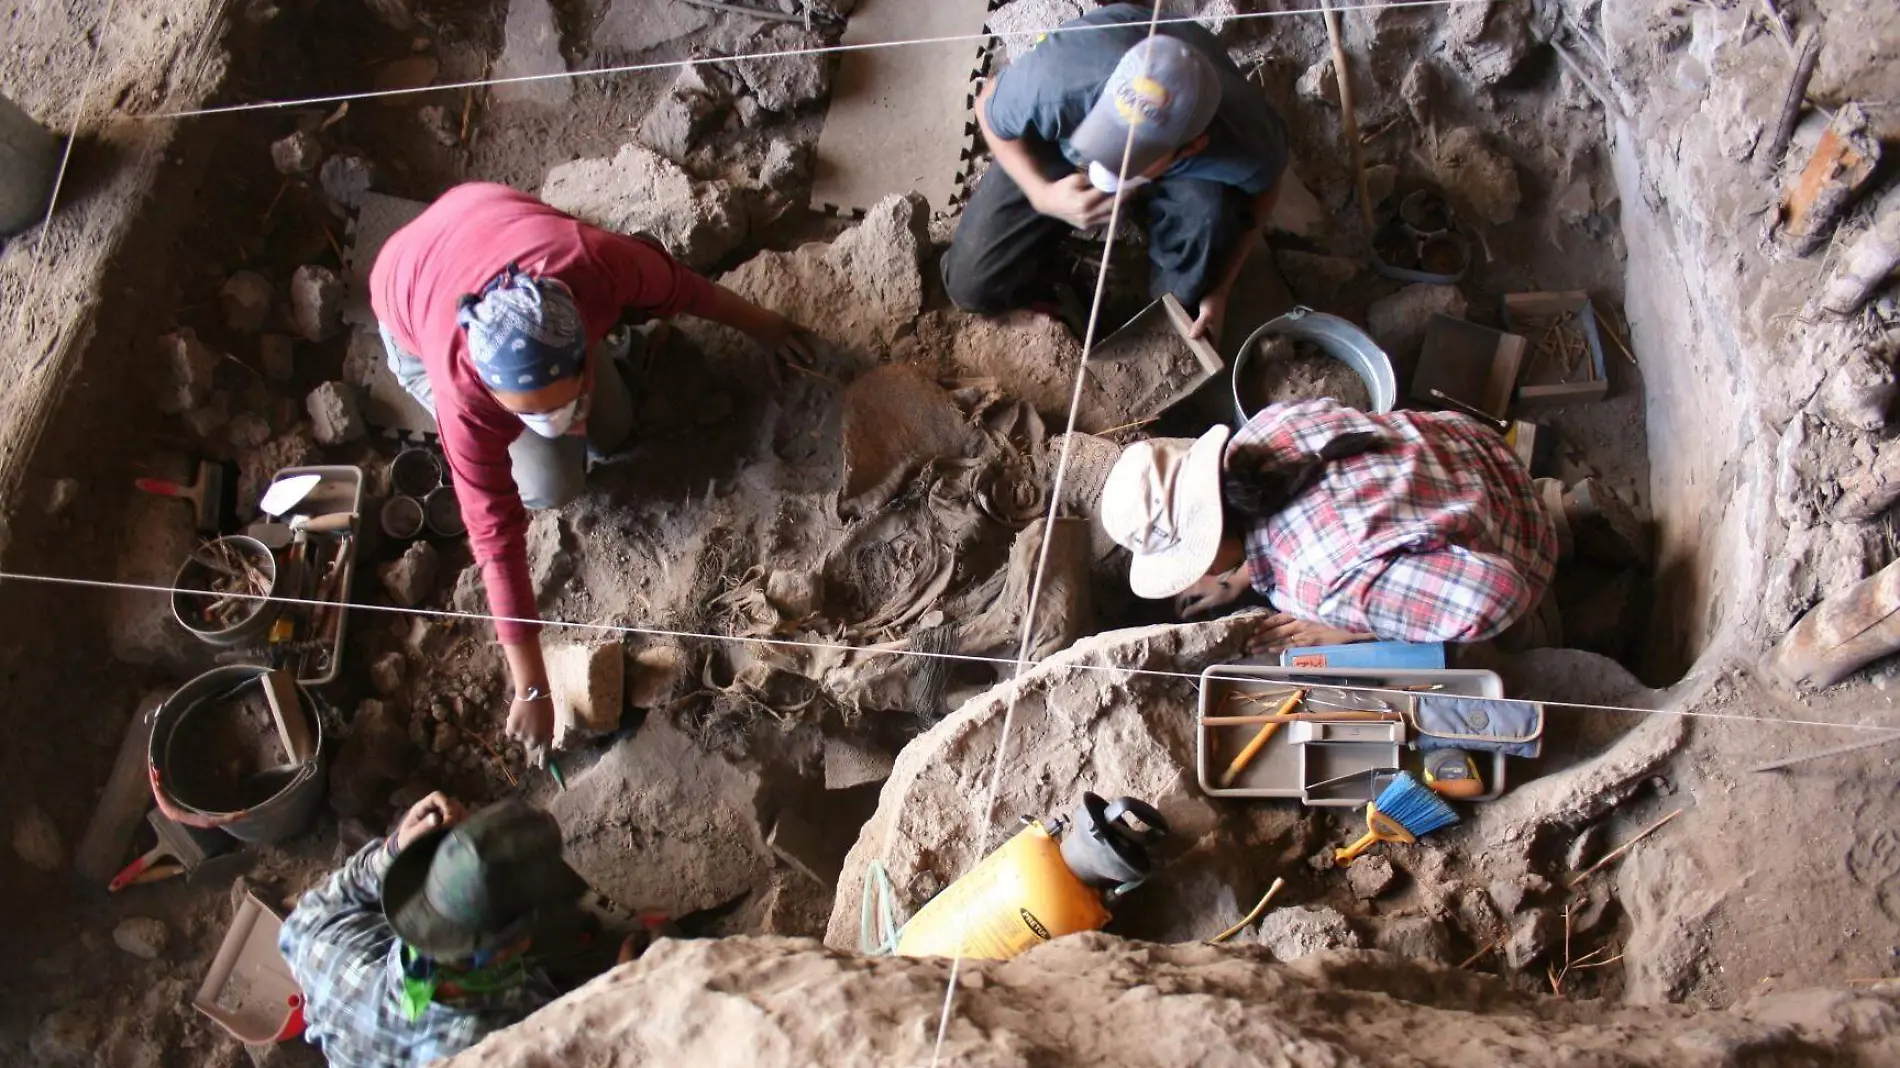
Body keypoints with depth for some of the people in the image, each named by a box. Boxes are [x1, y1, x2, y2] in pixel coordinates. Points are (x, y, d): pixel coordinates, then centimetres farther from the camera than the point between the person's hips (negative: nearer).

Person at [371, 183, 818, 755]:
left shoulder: (597, 260, -42)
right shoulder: (464, 396, -44)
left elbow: (674, 283, -18)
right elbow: (496, 535, -35)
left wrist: (759, 322, -1)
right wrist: (530, 687, -29)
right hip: (411, 302, -3)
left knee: (612, 433, 4)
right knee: (549, 486, -10)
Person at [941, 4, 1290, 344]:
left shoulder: (1241, 146, -41)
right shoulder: (1055, 80, -44)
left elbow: (1265, 184, -14)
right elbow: (989, 108, -19)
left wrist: (1221, 288, -16)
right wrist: (1042, 195, -33)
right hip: (1065, 138, 0)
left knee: (1208, 212, -35)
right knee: (970, 284, -8)